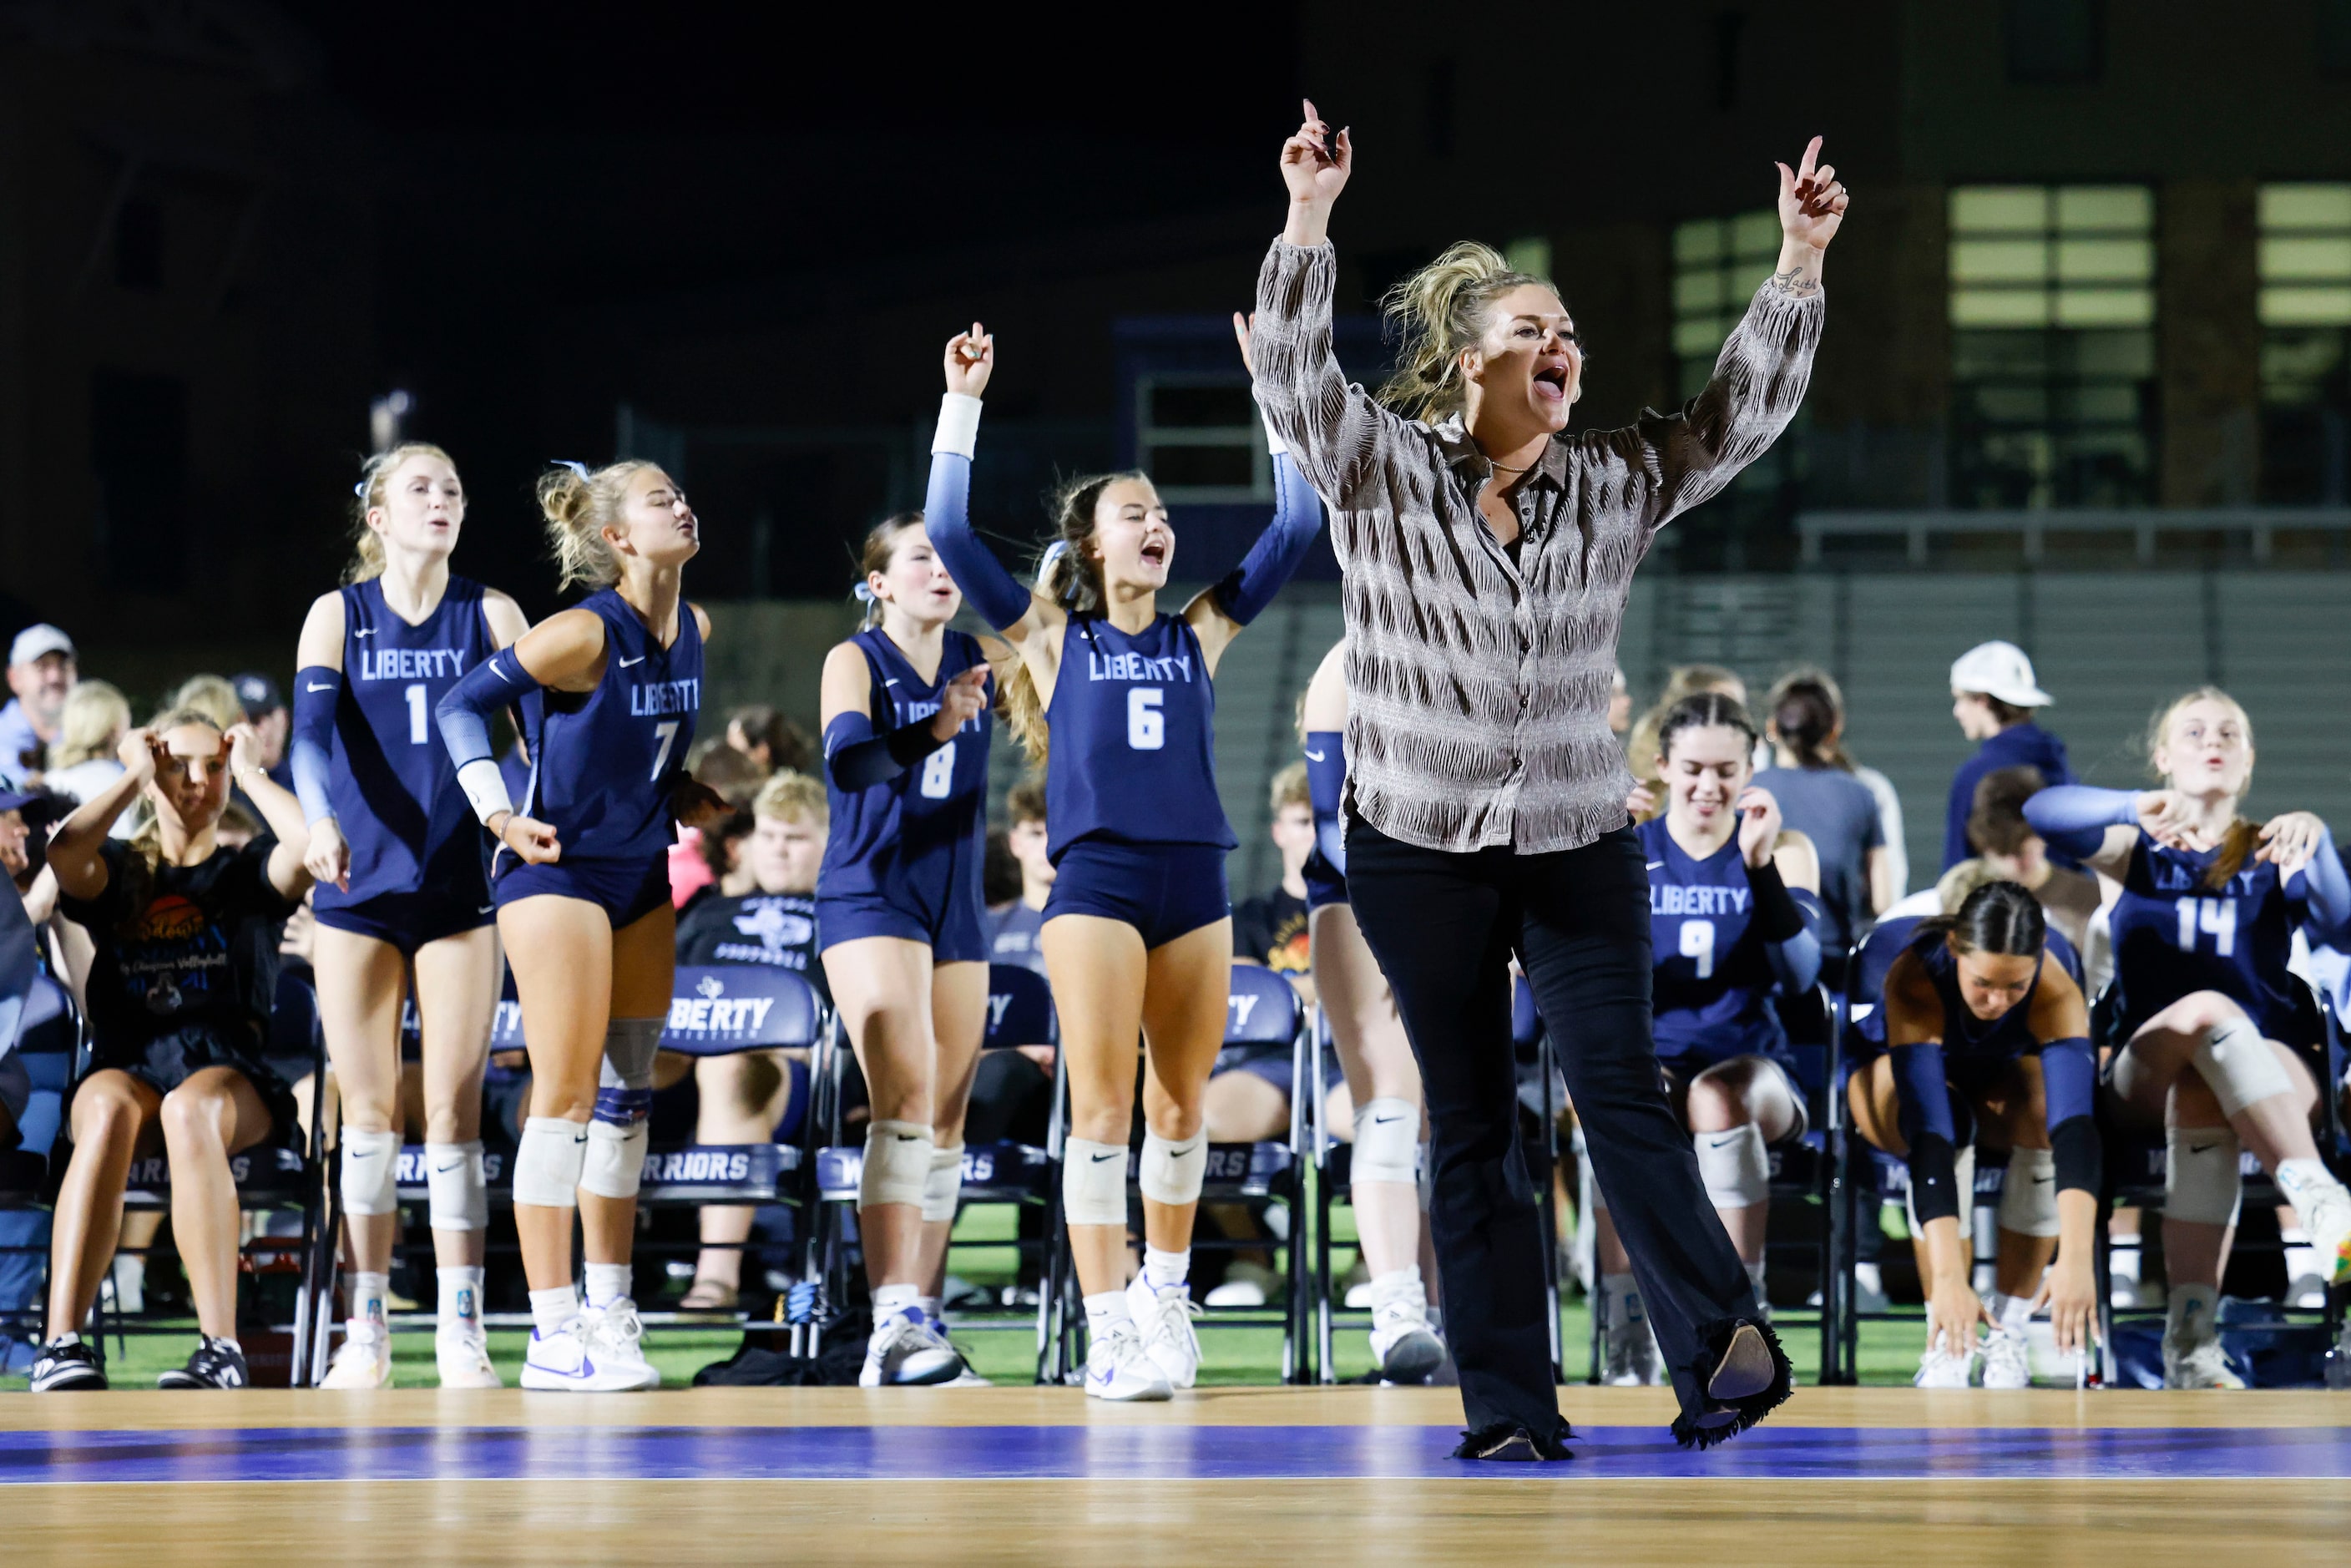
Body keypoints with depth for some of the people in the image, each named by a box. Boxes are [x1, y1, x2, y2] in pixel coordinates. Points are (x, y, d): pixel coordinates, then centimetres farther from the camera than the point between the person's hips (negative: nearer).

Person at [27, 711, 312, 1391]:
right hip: (124, 1068, 1)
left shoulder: (248, 872, 17)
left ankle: (221, 1349, -49)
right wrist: (134, 776, 6)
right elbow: (65, 854, -7)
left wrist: (250, 773, 8)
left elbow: (311, 840, -8)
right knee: (111, 1112, -38)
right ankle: (62, 1344, -48)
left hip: (229, 1071, -1)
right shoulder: (118, 871, 19)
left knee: (191, 1108, -39)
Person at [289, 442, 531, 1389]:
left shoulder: (490, 616, 5)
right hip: (359, 887, 0)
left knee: (453, 1108, -3)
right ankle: (367, 1331, 8)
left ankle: (460, 1330, 0)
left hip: (460, 886, 0)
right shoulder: (338, 615, 4)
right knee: (367, 1110, 2)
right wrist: (319, 819, -28)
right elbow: (312, 726, -9)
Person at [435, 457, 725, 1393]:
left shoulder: (694, 631, 3)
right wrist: (498, 813, -17)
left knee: (627, 1091, 10)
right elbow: (462, 704, -11)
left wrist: (684, 796, 5)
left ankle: (610, 1314, 18)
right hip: (557, 867, -8)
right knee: (566, 1093, -8)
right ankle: (554, 1334, -7)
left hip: (642, 874, 8)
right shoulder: (585, 634, -19)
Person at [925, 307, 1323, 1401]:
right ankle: (1108, 1334, -8)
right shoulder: (1051, 638, 6)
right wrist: (964, 403, -1)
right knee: (1102, 1110, -7)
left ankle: (1165, 1289, 29)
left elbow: (1296, 527, 11)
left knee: (1180, 1107, 10)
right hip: (1096, 880, -3)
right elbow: (948, 531, -1)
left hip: (1195, 881, 3)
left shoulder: (1200, 634, 13)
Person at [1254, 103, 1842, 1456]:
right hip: (1418, 849, -1)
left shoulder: (1614, 490, 7)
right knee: (1473, 1131, 2)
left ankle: (1725, 1350, -24)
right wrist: (1310, 221, -27)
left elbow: (1743, 413, 2)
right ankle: (1512, 1413, 3)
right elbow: (1296, 375, -15)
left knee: (1622, 1090, -14)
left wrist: (1800, 264, -9)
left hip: (1580, 845, 1)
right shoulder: (1383, 474, -1)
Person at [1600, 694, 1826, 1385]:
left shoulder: (1785, 852, 7)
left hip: (1754, 1064, 0)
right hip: (1651, 1059, 0)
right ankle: (1627, 1337, -34)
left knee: (1718, 1097, -38)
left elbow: (1798, 975, -9)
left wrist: (1760, 866, -20)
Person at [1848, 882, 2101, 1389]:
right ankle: (1946, 1339, -28)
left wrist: (2077, 1257, -61)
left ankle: (2008, 1327, -21)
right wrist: (1947, 1275, -57)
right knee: (1944, 1123, -37)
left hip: (2006, 1090, 2)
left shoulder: (2057, 989, -33)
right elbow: (1928, 1131, -47)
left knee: (2052, 1110, -34)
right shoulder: (1915, 980, -37)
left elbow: (2074, 1122, -46)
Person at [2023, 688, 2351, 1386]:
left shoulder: (2269, 856, 14)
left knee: (2203, 1098, -38)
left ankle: (2191, 1341, -52)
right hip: (2146, 1072, 0)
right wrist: (2139, 806, -27)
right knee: (2208, 1011, -37)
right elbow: (2043, 812, -8)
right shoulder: (2137, 849, 14)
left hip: (2273, 1071, 0)